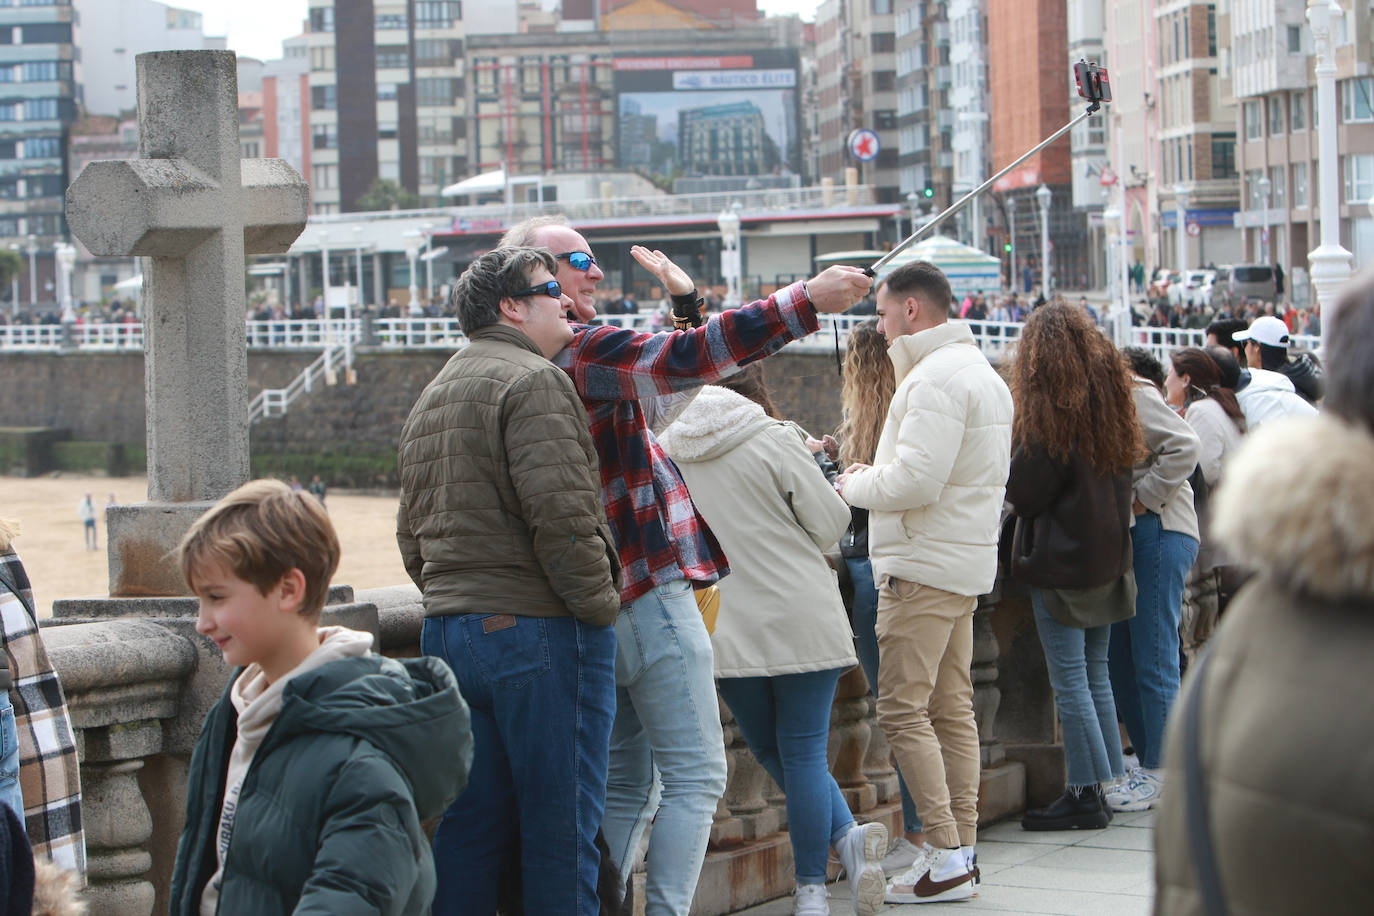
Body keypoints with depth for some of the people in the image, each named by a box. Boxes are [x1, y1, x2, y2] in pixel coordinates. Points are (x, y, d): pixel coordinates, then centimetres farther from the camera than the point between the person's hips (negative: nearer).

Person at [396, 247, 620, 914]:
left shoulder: (433, 395, 20)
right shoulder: (532, 381, -10)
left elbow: (411, 532, 23)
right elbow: (561, 515, -20)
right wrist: (598, 606, -10)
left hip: (446, 628, 9)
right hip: (539, 629, -9)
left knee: (469, 826, 11)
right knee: (559, 832, -4)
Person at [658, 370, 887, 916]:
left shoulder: (667, 451, 4)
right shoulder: (774, 441, -7)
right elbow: (830, 526, -4)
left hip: (726, 632, 3)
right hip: (801, 620, -3)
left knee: (775, 754, 12)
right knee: (803, 753, 6)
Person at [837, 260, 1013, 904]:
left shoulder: (935, 377, -15)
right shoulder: (982, 372, 18)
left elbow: (916, 480, -23)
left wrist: (855, 485, -6)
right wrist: (873, 477, 13)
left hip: (923, 567, -10)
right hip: (966, 563, 10)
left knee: (902, 709, -8)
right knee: (952, 708, 11)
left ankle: (945, 857, -10)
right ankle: (961, 849, 12)